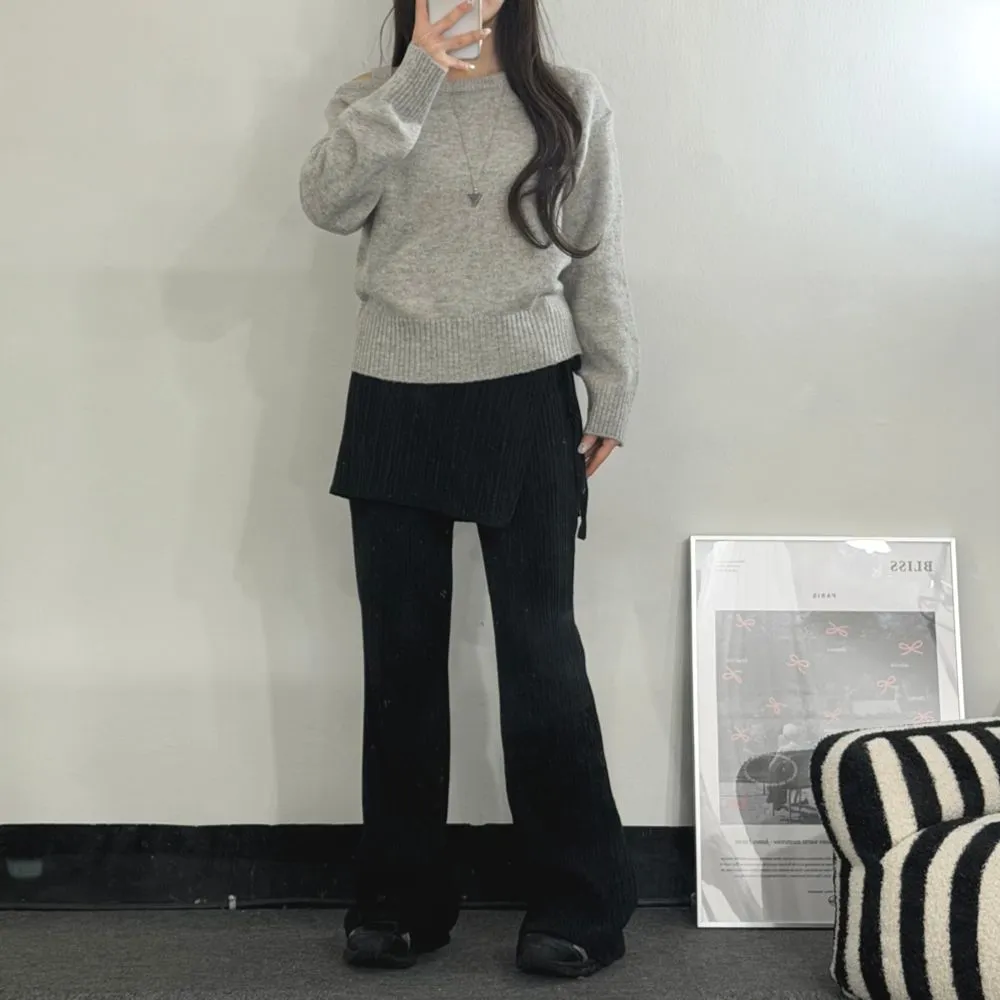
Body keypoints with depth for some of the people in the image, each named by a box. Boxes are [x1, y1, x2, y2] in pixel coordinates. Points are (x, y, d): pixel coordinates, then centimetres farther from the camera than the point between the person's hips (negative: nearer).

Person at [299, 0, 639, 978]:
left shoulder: (571, 101, 7)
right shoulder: (373, 101, 9)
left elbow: (596, 259, 7)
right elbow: (328, 203, -11)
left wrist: (612, 395, 5)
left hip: (526, 402, -1)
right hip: (394, 403, 2)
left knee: (540, 647, -1)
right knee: (401, 650, 6)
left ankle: (577, 901, 13)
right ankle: (400, 897, 20)